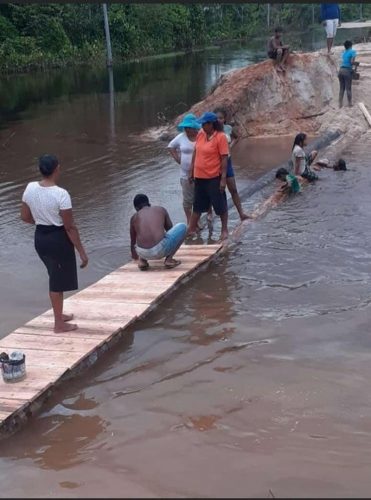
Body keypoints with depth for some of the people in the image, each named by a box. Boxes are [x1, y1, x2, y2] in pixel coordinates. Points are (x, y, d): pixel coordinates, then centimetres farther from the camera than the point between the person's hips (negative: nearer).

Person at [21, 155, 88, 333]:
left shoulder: (30, 188, -5)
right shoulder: (61, 194, -23)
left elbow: (25, 217, 6)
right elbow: (70, 227, -19)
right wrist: (82, 252, -11)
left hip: (40, 237, 6)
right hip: (58, 239, -6)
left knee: (55, 277, 26)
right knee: (58, 282, 9)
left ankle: (59, 314, 40)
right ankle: (59, 324, 21)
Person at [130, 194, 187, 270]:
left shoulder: (134, 217, 19)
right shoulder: (161, 210, 18)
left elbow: (133, 240, 34)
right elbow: (170, 229, 34)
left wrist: (134, 255, 57)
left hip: (142, 253, 3)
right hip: (160, 250, -3)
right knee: (182, 227, 21)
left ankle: (142, 260, 18)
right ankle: (169, 259, 13)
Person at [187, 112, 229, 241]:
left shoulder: (220, 137, -15)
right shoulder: (200, 134, 3)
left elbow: (224, 158, -15)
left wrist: (223, 178, -17)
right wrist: (191, 170, 13)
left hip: (214, 177, -6)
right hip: (199, 176, 6)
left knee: (220, 205, 5)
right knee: (198, 205, 17)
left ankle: (224, 230, 19)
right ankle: (191, 229, 27)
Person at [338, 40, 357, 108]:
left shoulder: (344, 52, 16)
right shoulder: (353, 52, -2)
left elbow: (343, 61, 12)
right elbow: (352, 61, -14)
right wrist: (355, 63, 6)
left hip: (341, 70, 6)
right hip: (347, 71, -6)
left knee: (342, 88, 10)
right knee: (348, 88, 2)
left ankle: (340, 104, 8)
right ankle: (349, 104, 7)